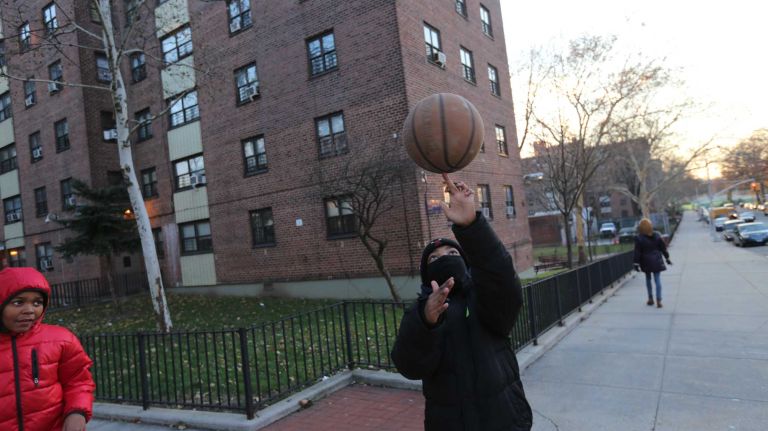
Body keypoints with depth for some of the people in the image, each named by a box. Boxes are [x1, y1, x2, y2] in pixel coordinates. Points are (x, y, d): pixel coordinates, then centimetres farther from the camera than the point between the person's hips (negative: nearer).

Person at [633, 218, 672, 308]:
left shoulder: (639, 238, -13)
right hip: (657, 261, 1)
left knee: (648, 279, 15)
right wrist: (667, 258, 16)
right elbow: (663, 248, 5)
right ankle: (658, 300, -4)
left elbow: (637, 252, -11)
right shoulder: (657, 236, -3)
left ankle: (650, 298, 22)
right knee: (657, 279, 1)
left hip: (646, 262, -1)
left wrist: (636, 263, -6)